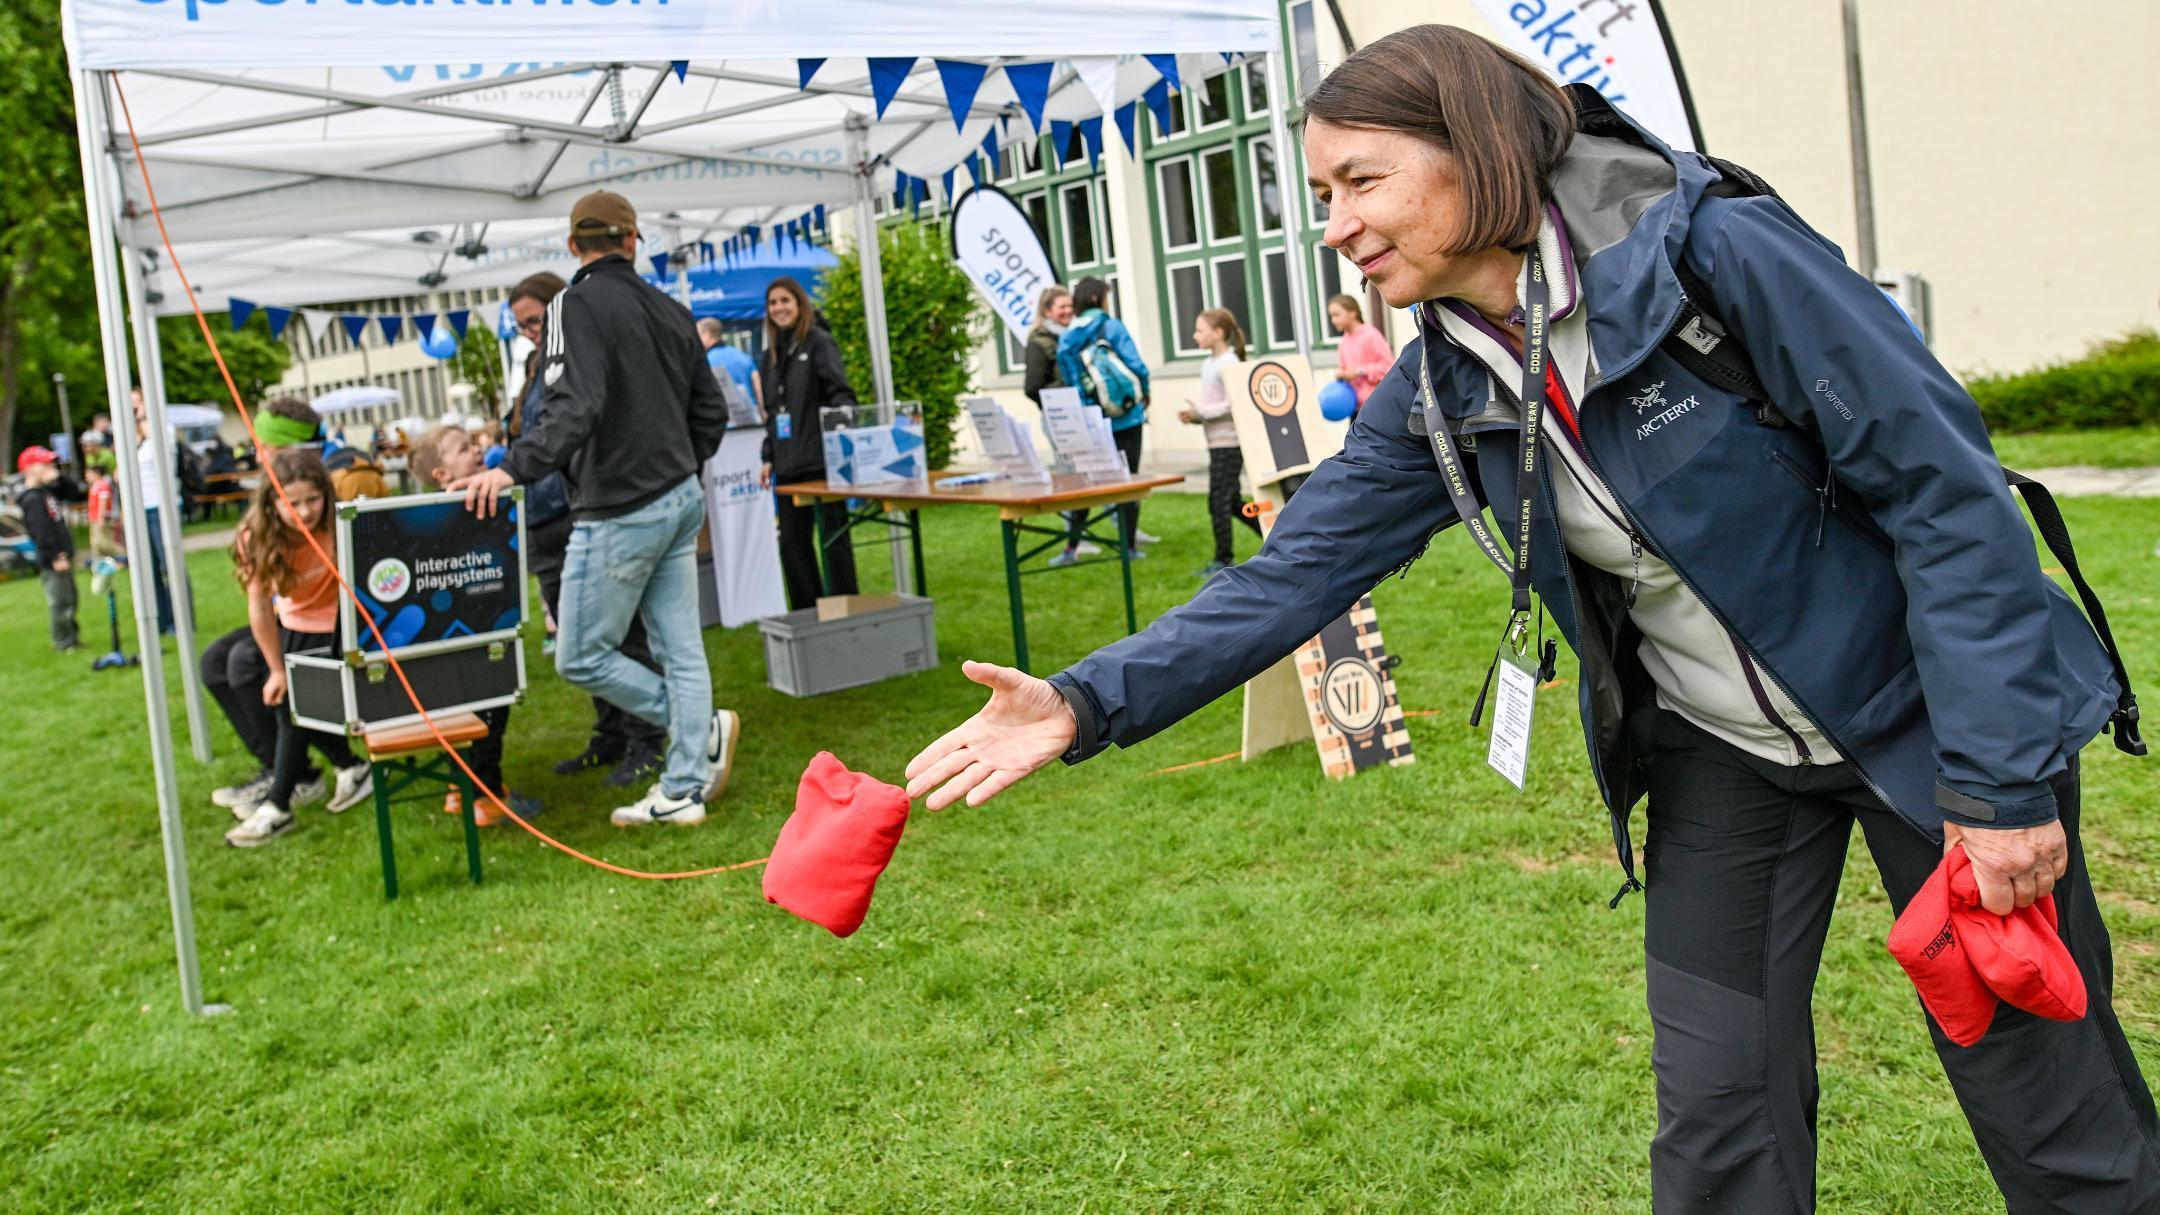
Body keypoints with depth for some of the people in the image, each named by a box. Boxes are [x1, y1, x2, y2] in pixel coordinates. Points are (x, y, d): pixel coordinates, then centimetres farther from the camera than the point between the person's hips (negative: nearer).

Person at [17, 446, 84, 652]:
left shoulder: (48, 491, 14)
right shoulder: (32, 499, -15)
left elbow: (75, 493, 21)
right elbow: (41, 531, -22)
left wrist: (58, 478, 6)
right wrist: (55, 557, -24)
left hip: (63, 556, 10)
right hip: (52, 560, -10)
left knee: (69, 599, 17)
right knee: (59, 601, -6)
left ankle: (72, 638, 28)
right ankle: (63, 642, 0)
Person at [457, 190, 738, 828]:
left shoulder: (576, 305, -11)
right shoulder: (671, 311, 10)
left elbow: (574, 406, -26)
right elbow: (710, 411, 13)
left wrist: (515, 468, -35)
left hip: (619, 513, -8)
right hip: (681, 501, 8)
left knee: (580, 657, 3)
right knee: (679, 650, 8)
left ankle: (704, 731, 7)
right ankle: (683, 790, 12)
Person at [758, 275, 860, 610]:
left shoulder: (818, 342, -3)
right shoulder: (771, 353, 16)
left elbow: (841, 394, -13)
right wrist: (770, 458, 15)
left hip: (821, 460, -7)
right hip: (788, 465, 7)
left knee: (832, 537, -1)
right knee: (792, 542, 8)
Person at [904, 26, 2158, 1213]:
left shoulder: (1712, 249, -23)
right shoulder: (1441, 392, -5)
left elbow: (1944, 484, -20)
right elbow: (1299, 568, -6)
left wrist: (1999, 776, -20)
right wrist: (1090, 702, -18)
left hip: (1922, 712, -4)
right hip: (1720, 757, 5)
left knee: (2052, 1112, 4)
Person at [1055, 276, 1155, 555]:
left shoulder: (1065, 338, 3)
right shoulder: (1111, 326, -8)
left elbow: (1068, 381, -5)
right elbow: (1136, 365, -13)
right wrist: (1144, 394, 4)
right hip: (1126, 417, -4)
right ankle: (1129, 545, 5)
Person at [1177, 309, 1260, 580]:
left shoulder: (1229, 363, -13)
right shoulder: (1208, 364, 14)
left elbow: (1232, 405, -19)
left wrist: (1200, 412, -19)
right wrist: (1193, 415, 2)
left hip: (1229, 443, -9)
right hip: (1218, 443, 9)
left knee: (1219, 500, -5)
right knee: (1230, 502, 13)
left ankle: (1224, 560, 3)